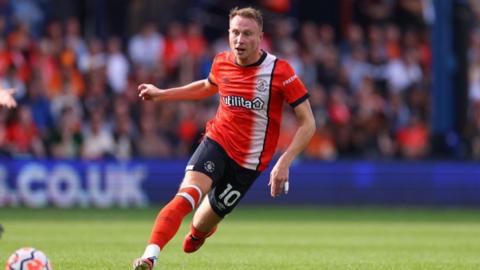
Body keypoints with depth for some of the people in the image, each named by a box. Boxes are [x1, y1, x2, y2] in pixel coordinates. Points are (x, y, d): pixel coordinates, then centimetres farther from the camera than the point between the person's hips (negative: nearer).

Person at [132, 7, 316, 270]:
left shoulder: (279, 71, -15)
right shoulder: (221, 63, -1)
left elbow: (307, 123, -12)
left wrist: (284, 162, -22)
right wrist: (161, 94, 22)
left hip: (248, 162, -2)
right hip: (216, 142, 2)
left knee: (201, 227, 10)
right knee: (187, 194, -29)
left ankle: (198, 232, 49)